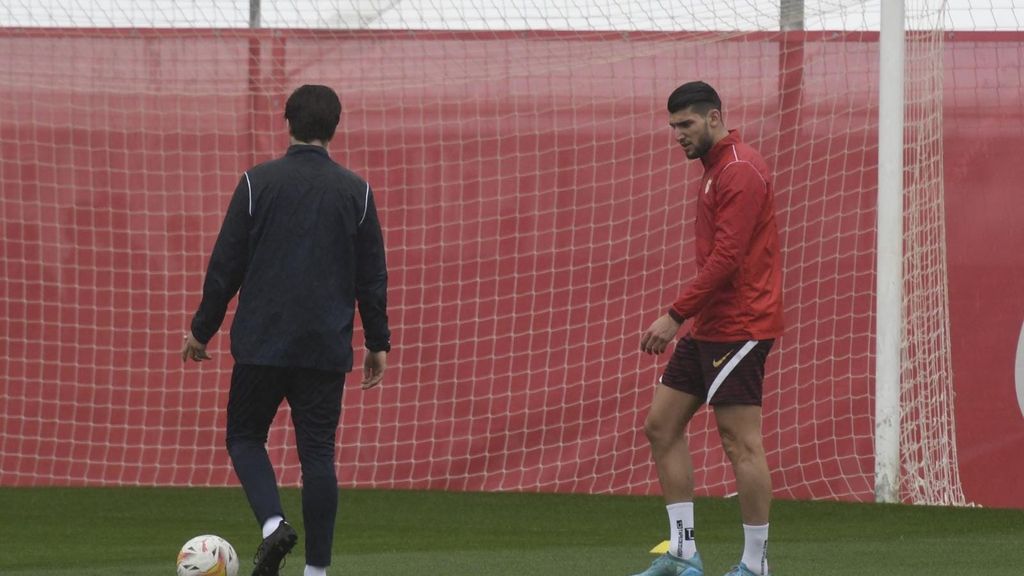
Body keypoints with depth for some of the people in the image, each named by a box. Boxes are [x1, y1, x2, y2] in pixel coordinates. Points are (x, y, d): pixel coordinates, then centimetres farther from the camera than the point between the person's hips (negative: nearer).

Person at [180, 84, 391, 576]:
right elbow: (372, 276, 6)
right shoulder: (356, 192, 3)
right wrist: (377, 344, 15)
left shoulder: (258, 183, -3)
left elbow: (226, 264, -2)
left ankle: (273, 522, -13)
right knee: (317, 452, 6)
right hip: (327, 348, 2)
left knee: (245, 437, 12)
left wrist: (202, 330, 7)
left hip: (262, 344, -2)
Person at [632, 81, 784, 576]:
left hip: (738, 328, -11)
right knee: (662, 425, 9)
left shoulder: (739, 172, -15)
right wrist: (684, 318, 19)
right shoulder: (714, 170, 17)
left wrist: (676, 316, -21)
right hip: (708, 327, 11)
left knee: (741, 443, -7)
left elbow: (726, 258, -22)